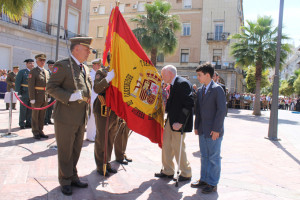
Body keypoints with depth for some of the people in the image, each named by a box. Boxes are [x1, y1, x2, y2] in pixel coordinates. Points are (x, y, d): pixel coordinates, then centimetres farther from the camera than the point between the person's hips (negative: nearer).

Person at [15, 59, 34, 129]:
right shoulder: (22, 72, 0)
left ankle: (28, 123, 18)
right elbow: (17, 83, -4)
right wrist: (18, 93, -12)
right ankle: (22, 124, 9)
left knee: (30, 110, 8)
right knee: (23, 109, 1)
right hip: (24, 94, -4)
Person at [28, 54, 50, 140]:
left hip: (45, 98, 6)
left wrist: (49, 97, 9)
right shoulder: (33, 71, -6)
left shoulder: (47, 72, 13)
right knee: (35, 115, 5)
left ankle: (40, 131, 22)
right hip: (37, 97, -6)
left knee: (42, 116, 12)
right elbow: (31, 86, -11)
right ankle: (35, 132, 13)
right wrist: (32, 98, -16)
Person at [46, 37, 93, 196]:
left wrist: (87, 99, 10)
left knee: (76, 150, 18)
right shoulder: (62, 65, -10)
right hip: (66, 118, -7)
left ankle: (73, 177, 34)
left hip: (81, 118, 7)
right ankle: (65, 181, 23)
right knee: (65, 151, 5)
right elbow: (51, 88, -14)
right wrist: (70, 97, -24)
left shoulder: (85, 68, 14)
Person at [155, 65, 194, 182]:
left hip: (178, 122, -9)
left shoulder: (183, 83, -16)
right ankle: (168, 171, 27)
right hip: (170, 120, 9)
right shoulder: (173, 85, 13)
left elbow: (188, 104, -22)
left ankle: (186, 174, 18)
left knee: (177, 147, 0)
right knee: (166, 145, 13)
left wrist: (180, 122, -25)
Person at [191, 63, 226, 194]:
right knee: (204, 156, 16)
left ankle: (212, 184, 15)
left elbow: (222, 110, -15)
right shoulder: (200, 91, 12)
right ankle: (204, 179, 29)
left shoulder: (217, 89, -11)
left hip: (213, 131, -7)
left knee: (214, 157, 4)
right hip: (202, 131, 7)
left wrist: (216, 129, -17)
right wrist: (196, 127, 12)